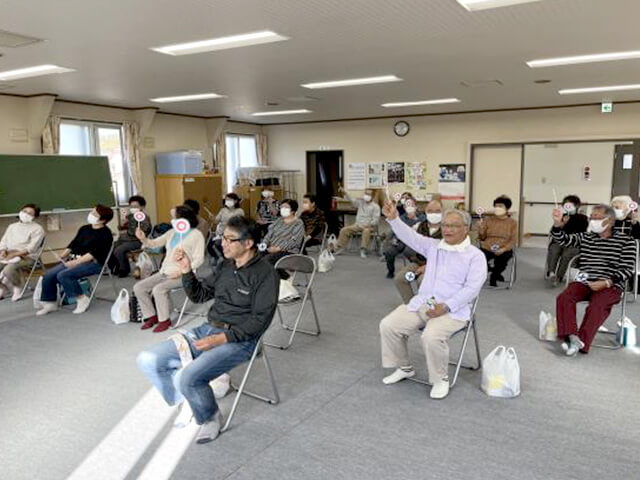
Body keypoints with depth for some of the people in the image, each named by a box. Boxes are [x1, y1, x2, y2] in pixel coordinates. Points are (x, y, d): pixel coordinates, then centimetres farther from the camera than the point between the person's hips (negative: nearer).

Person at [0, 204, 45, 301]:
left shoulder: (37, 229, 0)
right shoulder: (12, 226, 21)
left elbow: (31, 248, -10)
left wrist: (14, 254, -19)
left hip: (27, 257, -6)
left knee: (8, 269, -35)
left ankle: (18, 288, -6)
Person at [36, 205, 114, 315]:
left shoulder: (105, 234, -8)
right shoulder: (84, 229, 17)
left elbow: (95, 252, -17)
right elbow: (73, 244, 18)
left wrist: (76, 262, -23)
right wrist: (62, 256, 2)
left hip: (94, 262, -8)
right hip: (73, 259, 8)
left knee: (63, 275, -28)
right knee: (48, 275, -9)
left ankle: (81, 299, -11)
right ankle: (50, 303, 5)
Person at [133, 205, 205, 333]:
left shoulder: (196, 234, -7)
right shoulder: (172, 232, 14)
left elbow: (199, 259, -12)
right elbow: (154, 243, 12)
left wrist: (181, 272, -20)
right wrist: (143, 239, -10)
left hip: (181, 275, -8)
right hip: (164, 272, 8)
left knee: (158, 289, -29)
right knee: (138, 287, -3)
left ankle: (164, 320, -9)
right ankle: (151, 316, 10)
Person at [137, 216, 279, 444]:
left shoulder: (265, 274, -11)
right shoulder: (225, 266, 11)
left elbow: (260, 319, -16)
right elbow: (199, 295, 19)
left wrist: (223, 338, -21)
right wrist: (187, 271, 1)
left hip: (239, 340, -7)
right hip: (207, 330, 8)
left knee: (187, 378, -27)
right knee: (147, 359, -3)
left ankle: (211, 417, 3)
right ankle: (185, 399, 15)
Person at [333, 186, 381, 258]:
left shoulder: (375, 206, -1)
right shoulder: (360, 202, 11)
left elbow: (376, 219, -9)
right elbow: (351, 200, -1)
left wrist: (369, 224, -24)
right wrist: (345, 193, -16)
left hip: (369, 226, -5)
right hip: (358, 225, 5)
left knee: (366, 231, -39)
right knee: (344, 230, -10)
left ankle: (363, 250, -38)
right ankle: (340, 247, -5)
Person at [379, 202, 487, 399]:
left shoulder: (475, 255, 0)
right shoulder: (433, 246, 15)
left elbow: (472, 288, -10)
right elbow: (410, 236, 4)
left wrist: (446, 306, -21)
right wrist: (393, 219, -14)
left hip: (452, 310, -5)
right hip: (421, 303, 5)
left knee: (432, 336, -32)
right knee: (388, 325, -10)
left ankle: (441, 379, -4)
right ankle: (404, 368, 13)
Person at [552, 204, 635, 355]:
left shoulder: (626, 241, 2)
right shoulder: (585, 237, 16)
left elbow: (627, 269, -4)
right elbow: (563, 239, 6)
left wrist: (605, 283, -18)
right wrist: (558, 224, -14)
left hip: (611, 286, -4)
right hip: (585, 282, 4)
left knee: (597, 305, -32)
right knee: (563, 298, -24)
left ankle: (581, 343, -25)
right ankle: (571, 336, -30)